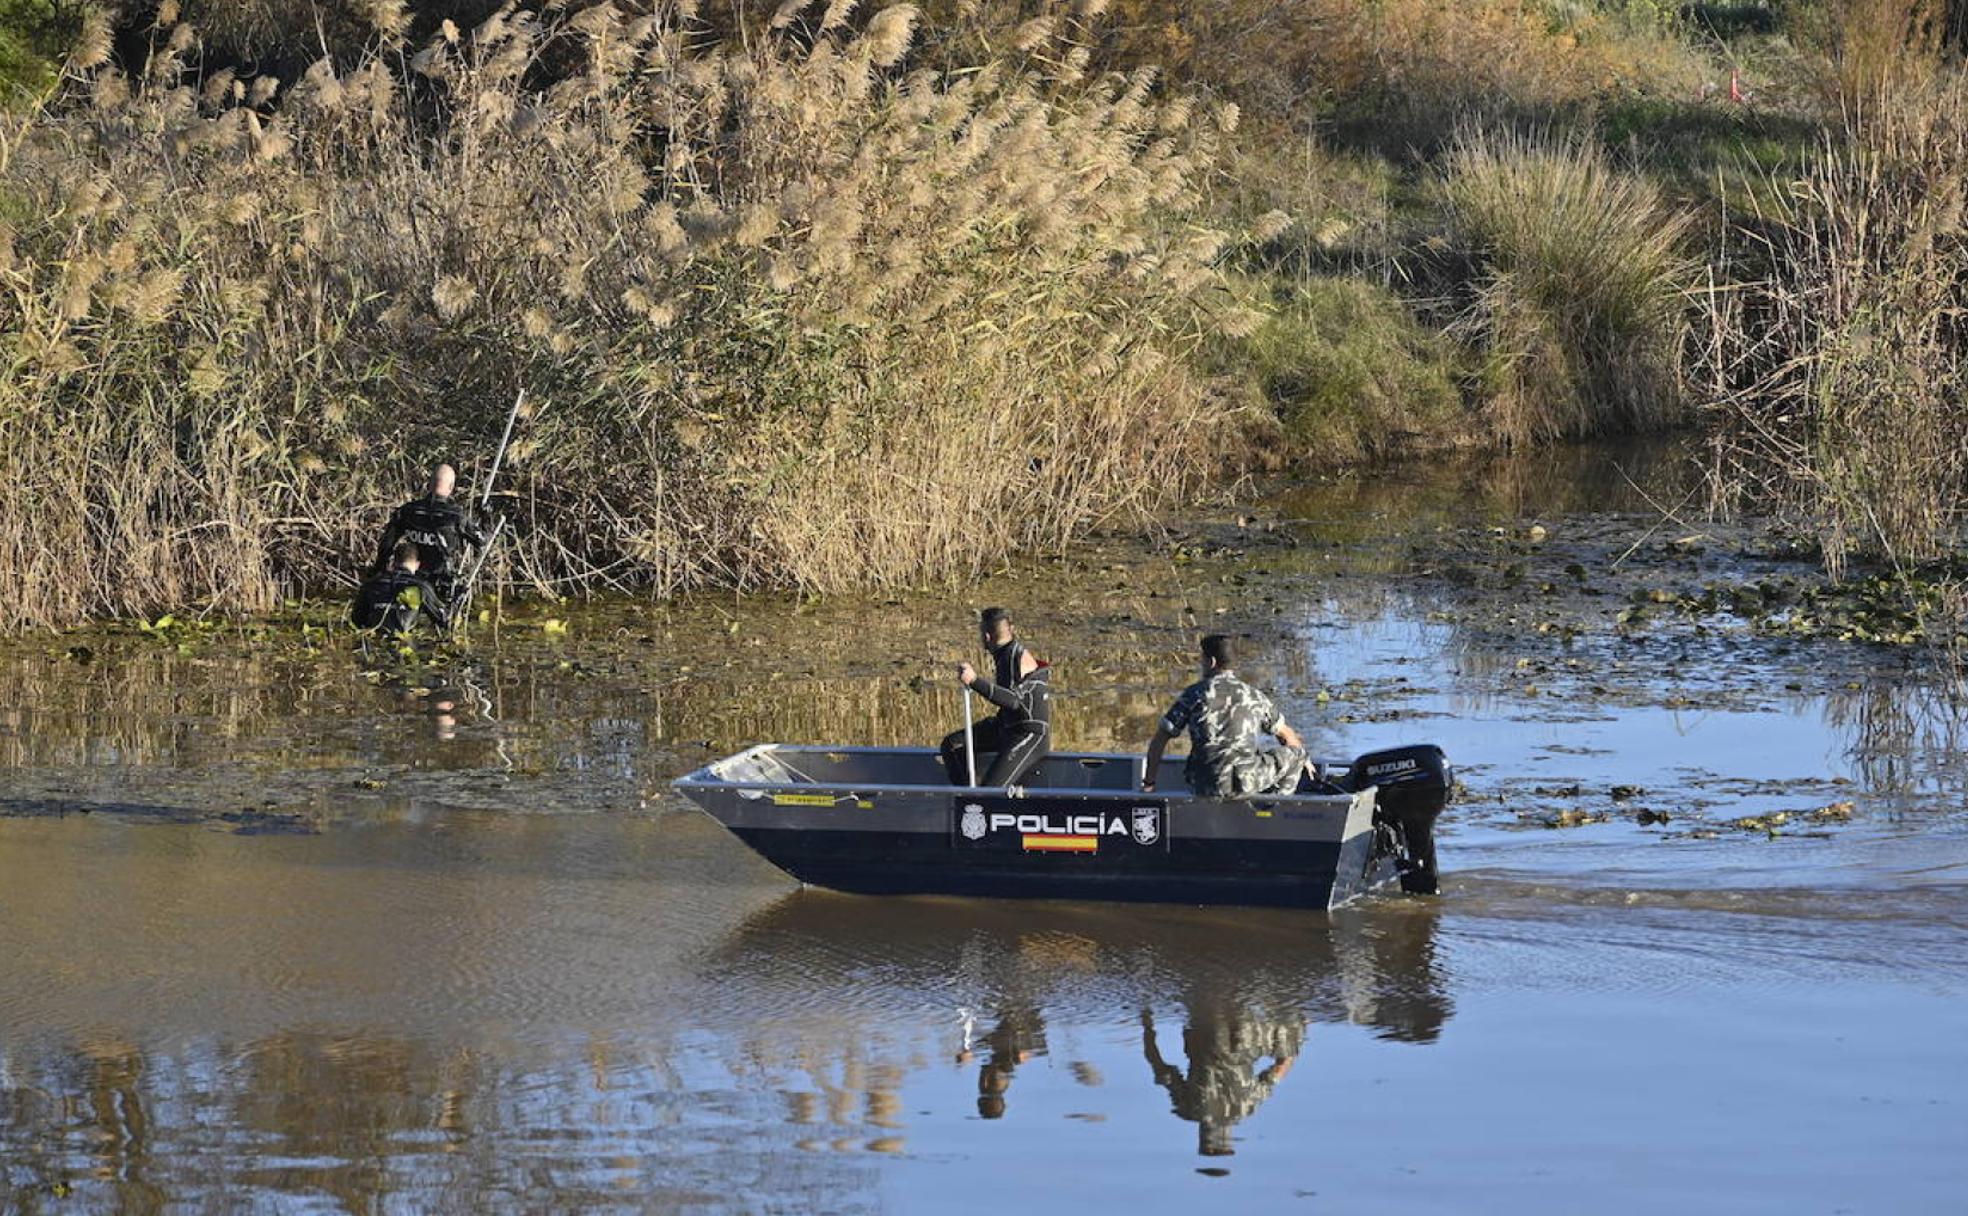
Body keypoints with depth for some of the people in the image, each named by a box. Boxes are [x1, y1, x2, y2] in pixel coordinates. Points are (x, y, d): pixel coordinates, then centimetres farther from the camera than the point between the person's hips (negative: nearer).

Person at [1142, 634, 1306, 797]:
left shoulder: (1194, 694, 3)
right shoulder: (1253, 696, 6)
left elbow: (1158, 741, 2)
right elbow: (1287, 734, 22)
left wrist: (1148, 784, 13)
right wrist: (1299, 757, 43)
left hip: (1203, 788, 3)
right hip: (1246, 783, -3)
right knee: (1293, 751, 18)